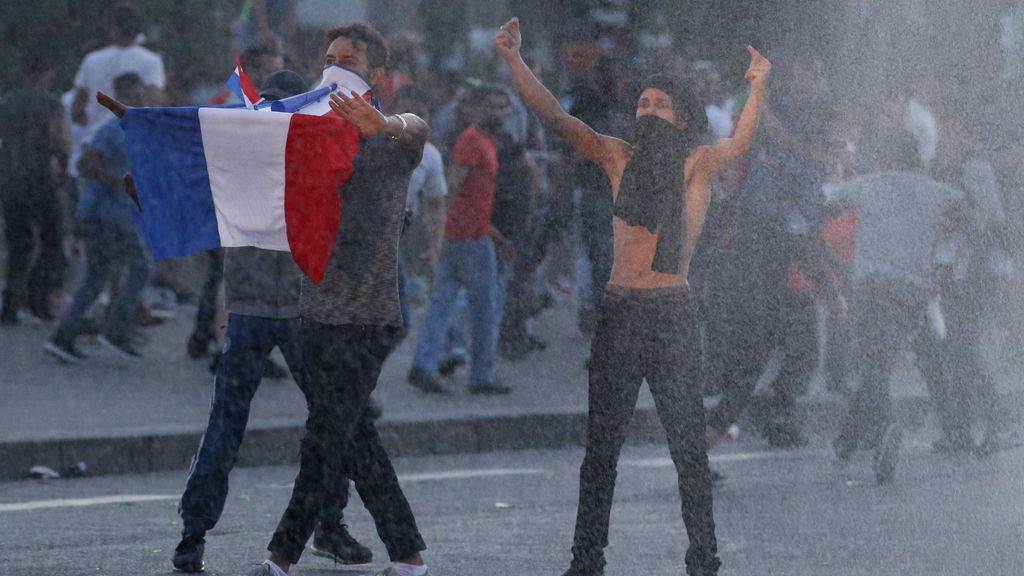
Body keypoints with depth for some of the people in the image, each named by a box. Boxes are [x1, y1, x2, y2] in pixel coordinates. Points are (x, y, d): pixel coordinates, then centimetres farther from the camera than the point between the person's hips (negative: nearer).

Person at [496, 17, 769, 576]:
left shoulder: (695, 165, 1)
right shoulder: (619, 158, 9)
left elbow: (737, 143, -19)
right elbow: (554, 116, 4)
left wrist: (757, 91, -36)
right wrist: (514, 61, -7)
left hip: (672, 315, -3)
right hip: (618, 313, 3)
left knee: (688, 445, -2)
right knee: (601, 445, 6)